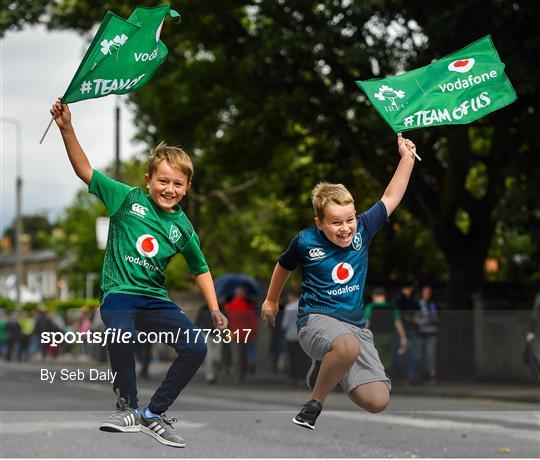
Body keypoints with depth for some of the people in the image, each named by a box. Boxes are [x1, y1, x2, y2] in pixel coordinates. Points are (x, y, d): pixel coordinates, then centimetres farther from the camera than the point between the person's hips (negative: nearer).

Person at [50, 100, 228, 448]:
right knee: (122, 336, -36)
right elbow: (85, 170, -3)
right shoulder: (128, 199, 0)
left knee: (196, 348, -14)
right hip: (118, 293, -4)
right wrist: (67, 129, -12)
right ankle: (127, 407, -11)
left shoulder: (183, 228, 7)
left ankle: (154, 414, 3)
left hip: (155, 299, 4)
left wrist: (215, 310, 11)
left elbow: (200, 269, 19)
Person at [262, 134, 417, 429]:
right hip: (317, 319, -5)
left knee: (377, 402, -9)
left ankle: (324, 367, 20)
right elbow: (284, 266, 15)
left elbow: (390, 199, 12)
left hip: (355, 324, 5)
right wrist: (271, 300, 30)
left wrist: (407, 158, 6)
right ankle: (315, 402, -16)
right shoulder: (306, 242, -7)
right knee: (349, 346, -43)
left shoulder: (362, 230, 0)